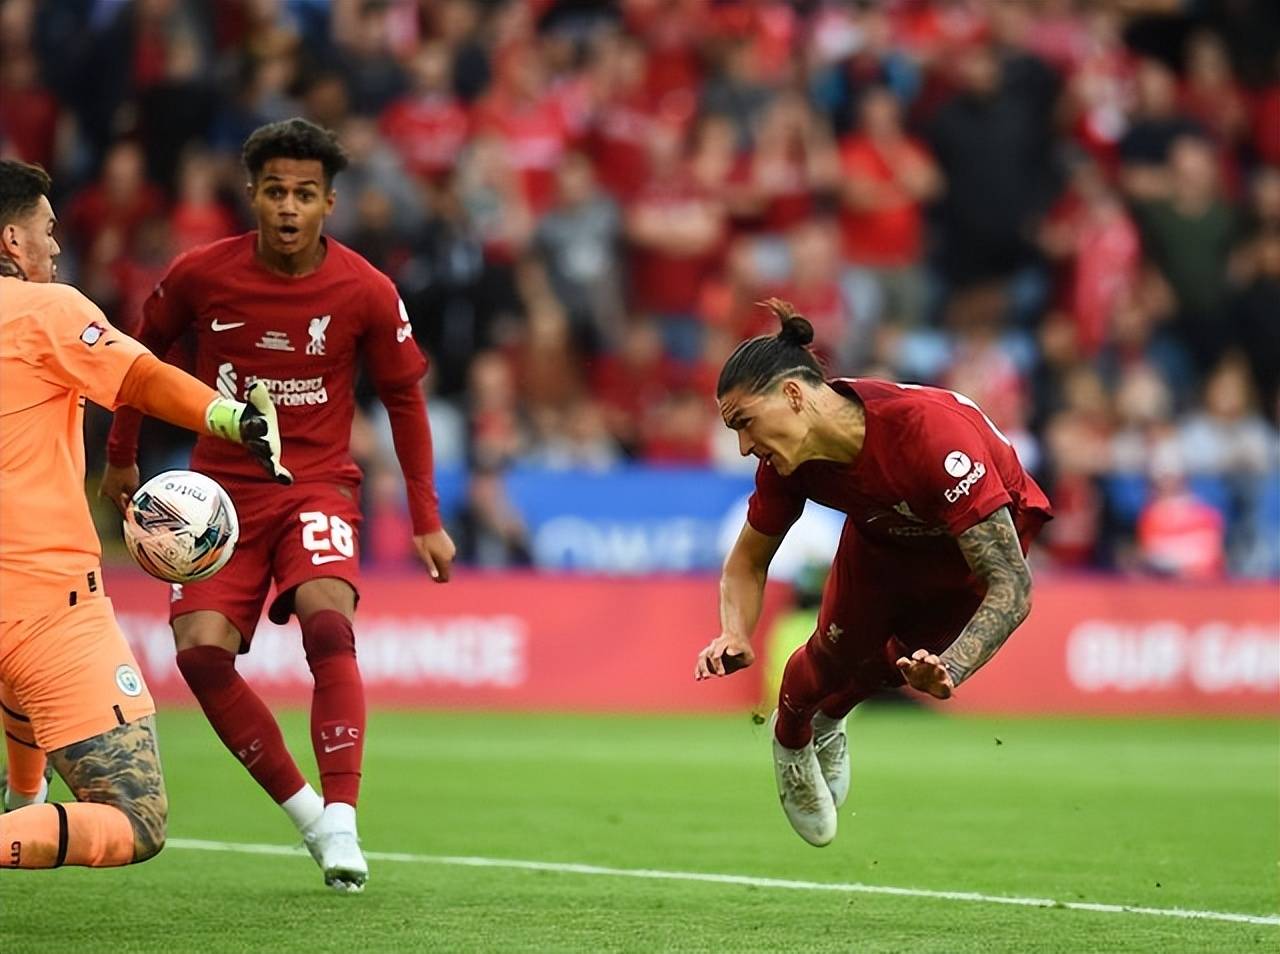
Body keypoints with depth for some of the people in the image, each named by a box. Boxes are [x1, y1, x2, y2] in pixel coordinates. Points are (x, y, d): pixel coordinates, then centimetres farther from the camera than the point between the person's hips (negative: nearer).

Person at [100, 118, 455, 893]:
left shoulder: (366, 291, -8)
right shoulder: (201, 275, -7)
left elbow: (405, 398, 5)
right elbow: (144, 350, 13)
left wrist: (427, 522, 3)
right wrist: (121, 455, 18)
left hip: (318, 487, -2)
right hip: (222, 489, 2)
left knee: (328, 624, -28)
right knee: (201, 650, -17)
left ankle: (341, 824, -27)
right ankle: (304, 811, -1)